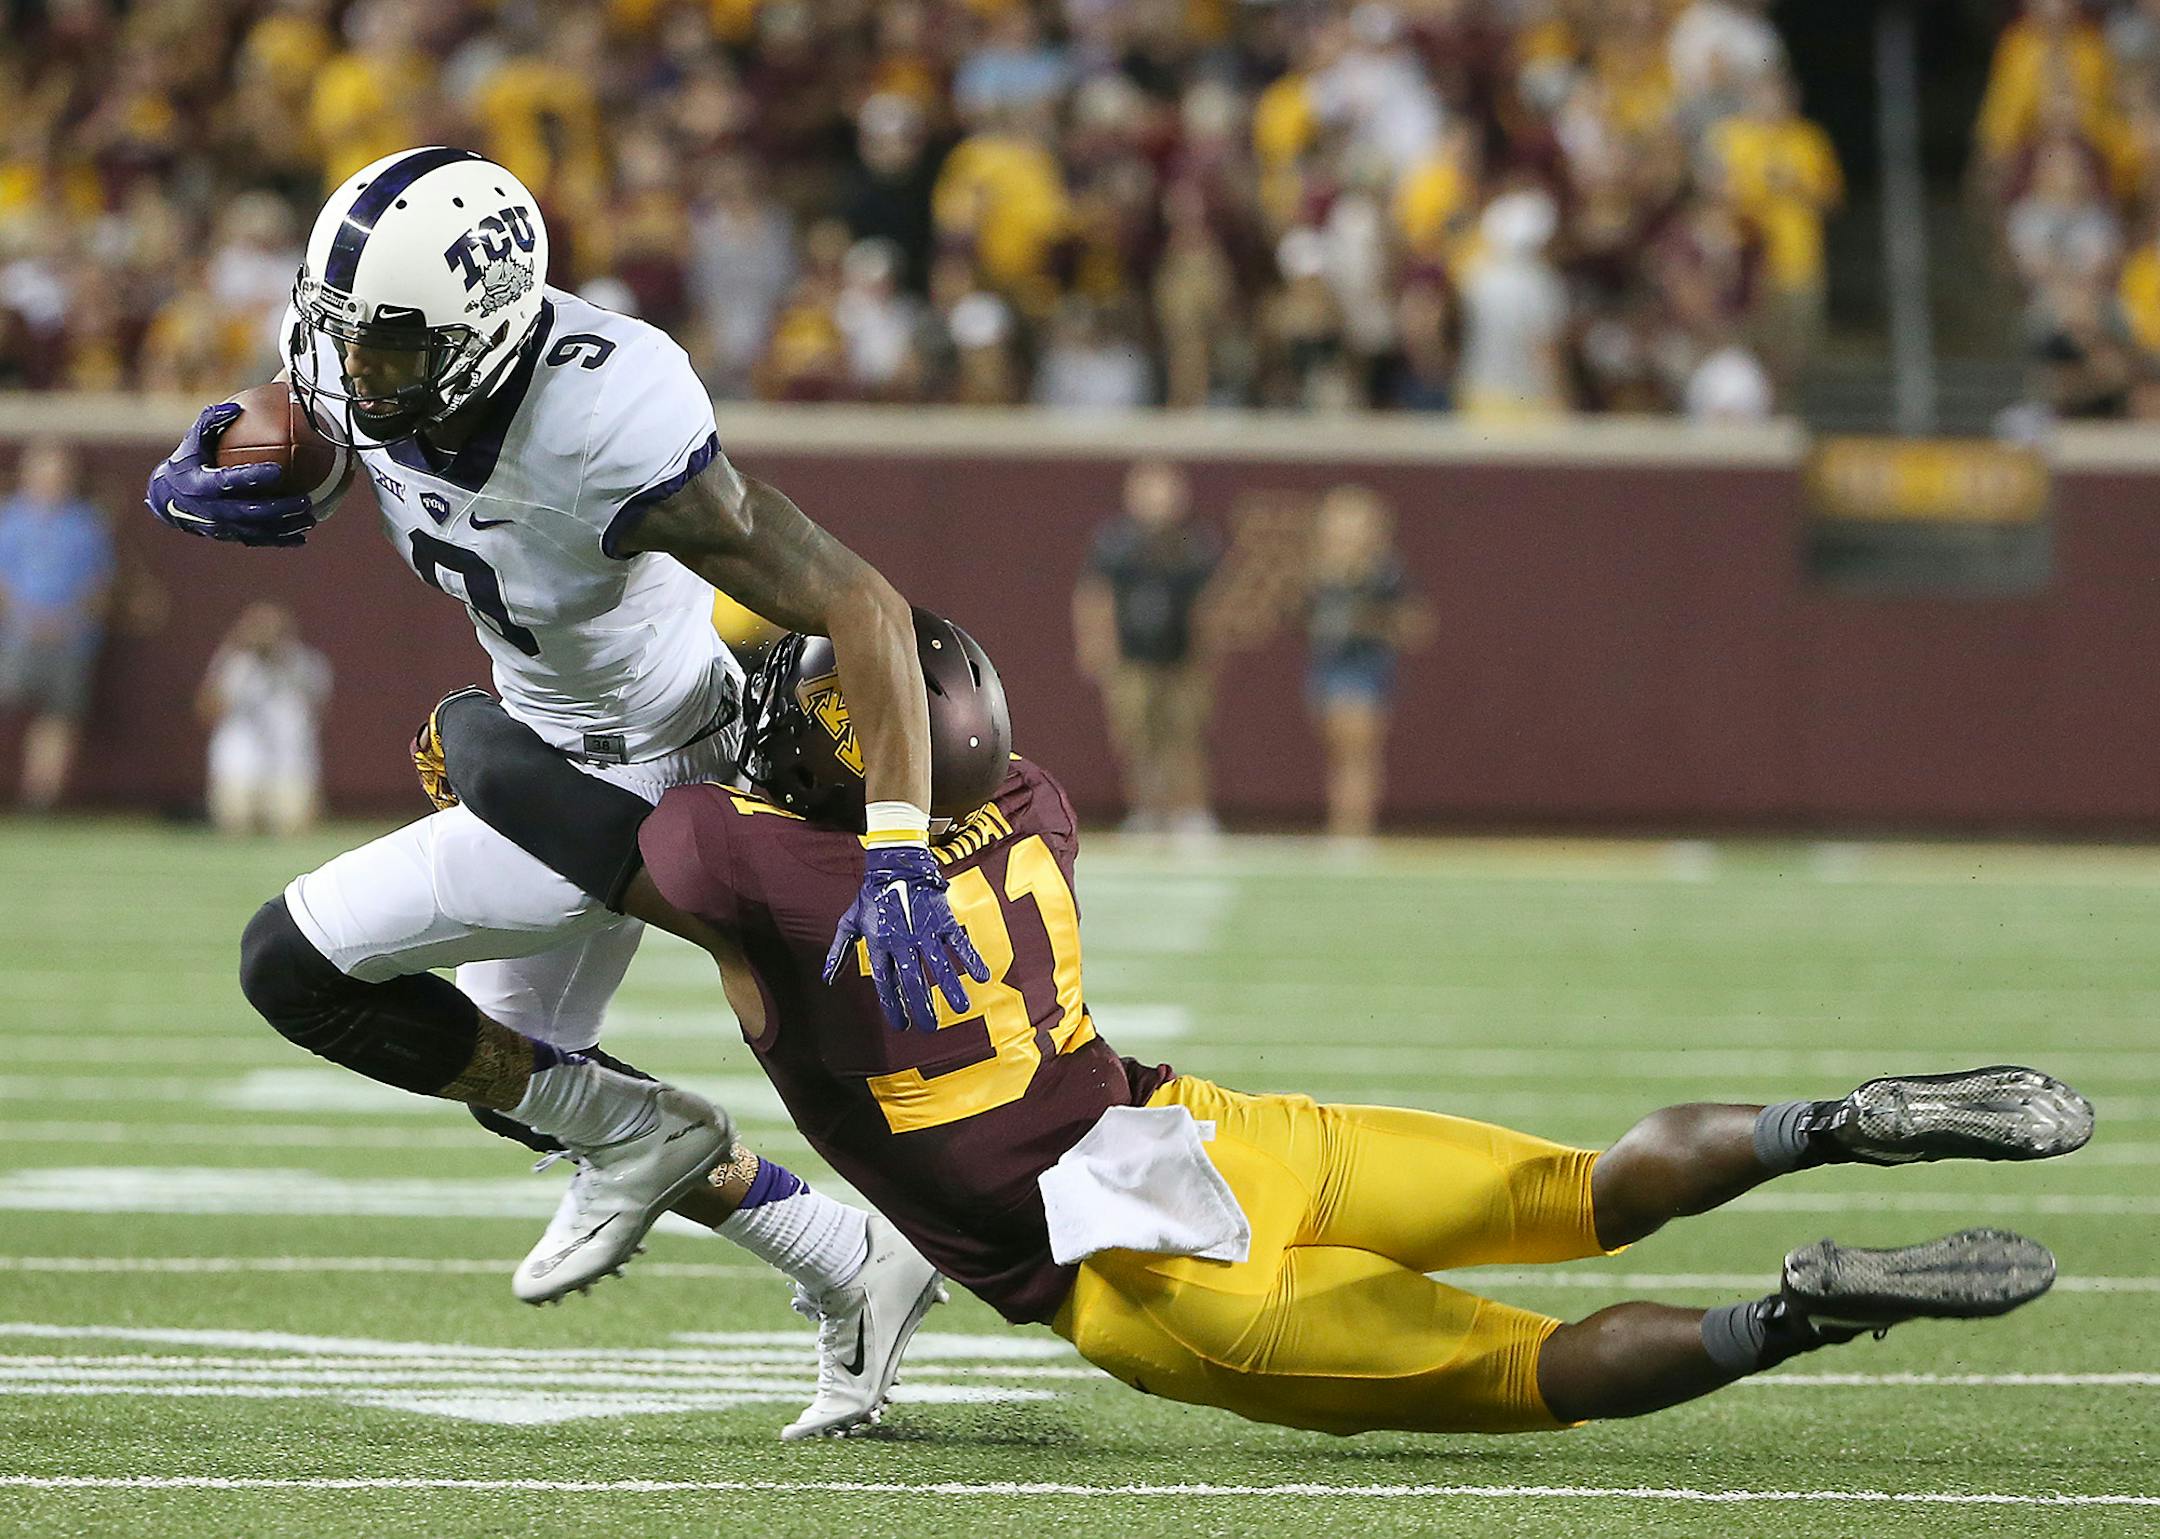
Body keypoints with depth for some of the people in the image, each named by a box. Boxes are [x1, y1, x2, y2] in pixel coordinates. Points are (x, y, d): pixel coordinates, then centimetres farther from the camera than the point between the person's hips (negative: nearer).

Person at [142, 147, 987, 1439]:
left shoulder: (607, 435, -39)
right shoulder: (348, 358, -17)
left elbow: (861, 606, -37)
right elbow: (270, 454, 4)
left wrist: (897, 861, -45)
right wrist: (193, 486, -22)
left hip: (638, 777, -9)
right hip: (549, 737, 9)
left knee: (294, 964, -11)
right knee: (519, 1075, 21)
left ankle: (635, 1134, 3)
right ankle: (858, 1271, 28)